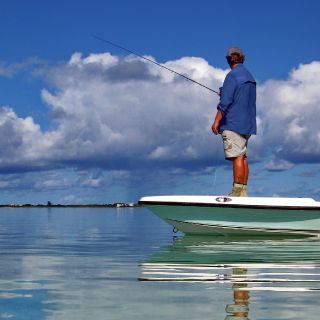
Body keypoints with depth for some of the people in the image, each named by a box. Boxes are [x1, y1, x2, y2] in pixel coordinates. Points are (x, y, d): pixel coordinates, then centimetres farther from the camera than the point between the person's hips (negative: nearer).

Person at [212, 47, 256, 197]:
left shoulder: (232, 76, -10)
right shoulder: (250, 77, 16)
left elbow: (225, 102, -17)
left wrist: (216, 121, -14)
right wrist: (224, 94, 37)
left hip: (233, 123, -9)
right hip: (247, 123, 9)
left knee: (237, 156, -12)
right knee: (243, 157, 7)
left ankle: (237, 190, -15)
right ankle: (243, 190, 7)